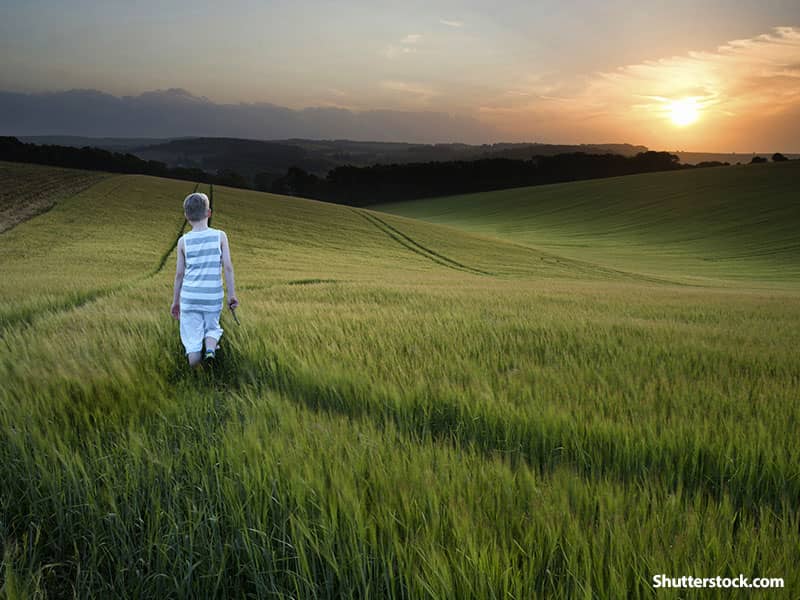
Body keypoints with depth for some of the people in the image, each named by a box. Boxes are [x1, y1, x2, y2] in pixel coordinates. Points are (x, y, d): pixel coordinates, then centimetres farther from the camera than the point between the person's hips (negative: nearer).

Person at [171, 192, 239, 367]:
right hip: (213, 296, 0)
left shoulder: (183, 241, 0)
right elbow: (228, 267, -6)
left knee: (192, 335, 9)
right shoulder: (220, 236, -2)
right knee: (212, 327, 21)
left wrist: (175, 301, 13)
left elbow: (179, 274, 4)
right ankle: (211, 349, -7)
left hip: (189, 297, 0)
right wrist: (232, 294, 1)